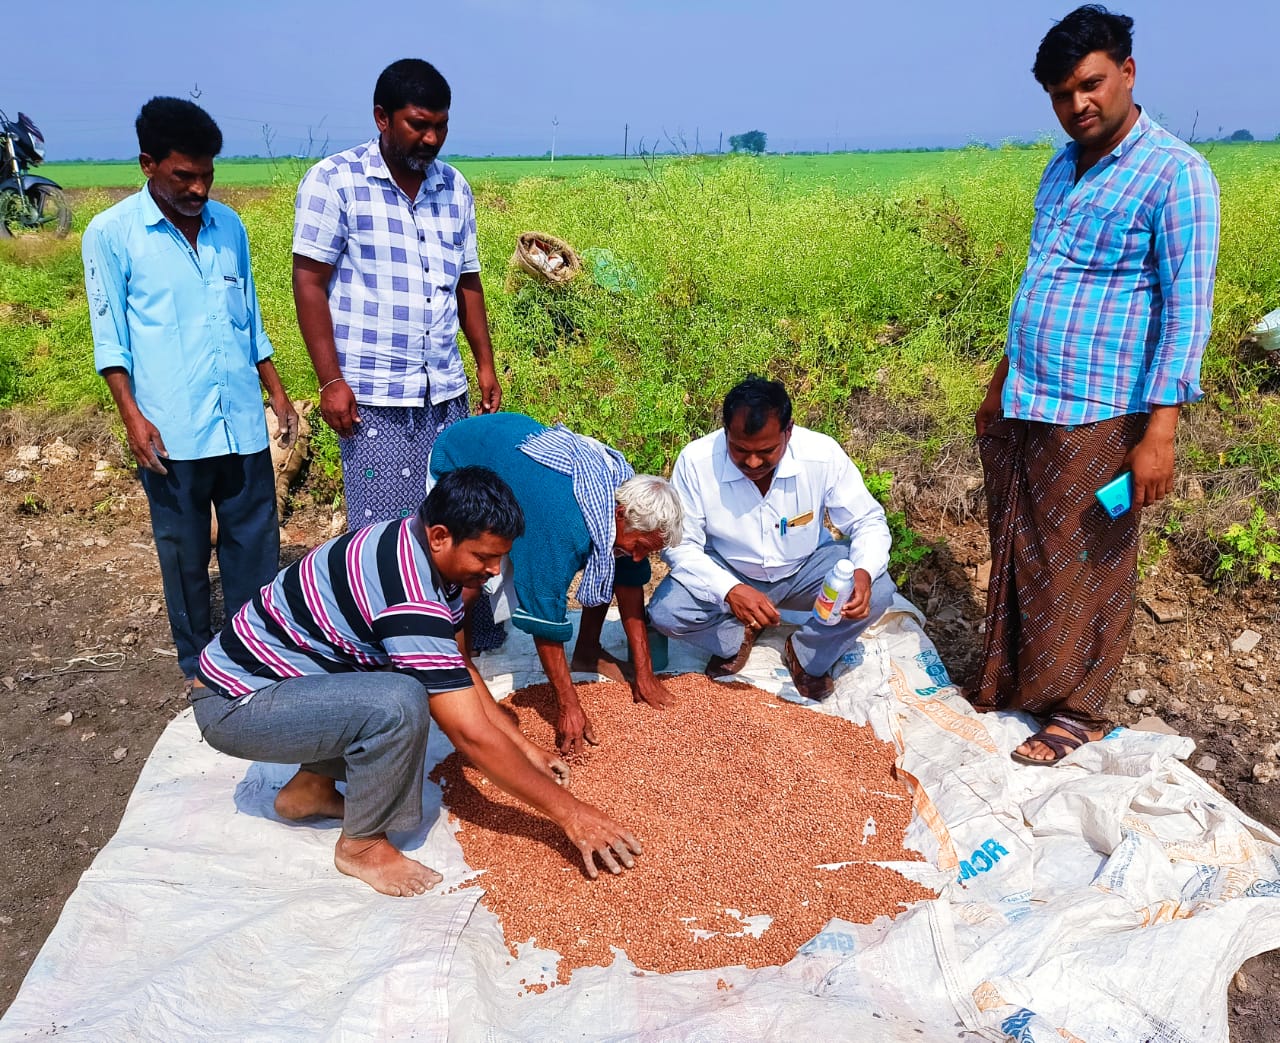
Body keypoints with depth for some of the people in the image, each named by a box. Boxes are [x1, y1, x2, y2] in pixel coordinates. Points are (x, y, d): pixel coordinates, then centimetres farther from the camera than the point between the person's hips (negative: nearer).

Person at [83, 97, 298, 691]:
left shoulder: (229, 226, 10)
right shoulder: (111, 234, -2)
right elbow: (110, 339, -1)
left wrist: (277, 392, 14)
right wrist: (132, 416, -10)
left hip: (243, 422, 4)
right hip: (170, 431, -3)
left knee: (256, 542, 7)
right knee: (184, 552, 8)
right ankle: (198, 661, 24)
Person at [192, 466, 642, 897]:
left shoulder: (420, 549, -3)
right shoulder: (410, 595, -31)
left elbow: (461, 667, 8)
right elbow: (472, 735, -28)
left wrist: (526, 749, 8)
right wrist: (568, 811, -20)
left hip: (277, 668, 9)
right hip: (233, 703, -9)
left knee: (434, 681, 7)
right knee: (400, 704, -31)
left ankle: (311, 786, 17)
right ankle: (362, 844, -5)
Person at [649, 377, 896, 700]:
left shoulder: (823, 454, -25)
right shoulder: (696, 461, -27)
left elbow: (867, 521, -13)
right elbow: (680, 545, -21)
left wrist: (864, 572, -35)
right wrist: (730, 590, -38)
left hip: (805, 568, 1)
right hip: (727, 573, 0)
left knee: (877, 592, -24)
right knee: (665, 611, -25)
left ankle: (807, 656, 6)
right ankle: (736, 637, 9)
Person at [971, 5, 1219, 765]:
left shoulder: (1175, 173, -10)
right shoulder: (1060, 170, 12)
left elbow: (1187, 307, -14)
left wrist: (1160, 430, -20)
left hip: (1094, 418, -7)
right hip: (1022, 409, 7)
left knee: (1084, 571, 5)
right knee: (1017, 556, 15)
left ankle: (1077, 711, 22)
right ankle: (1010, 682, 31)